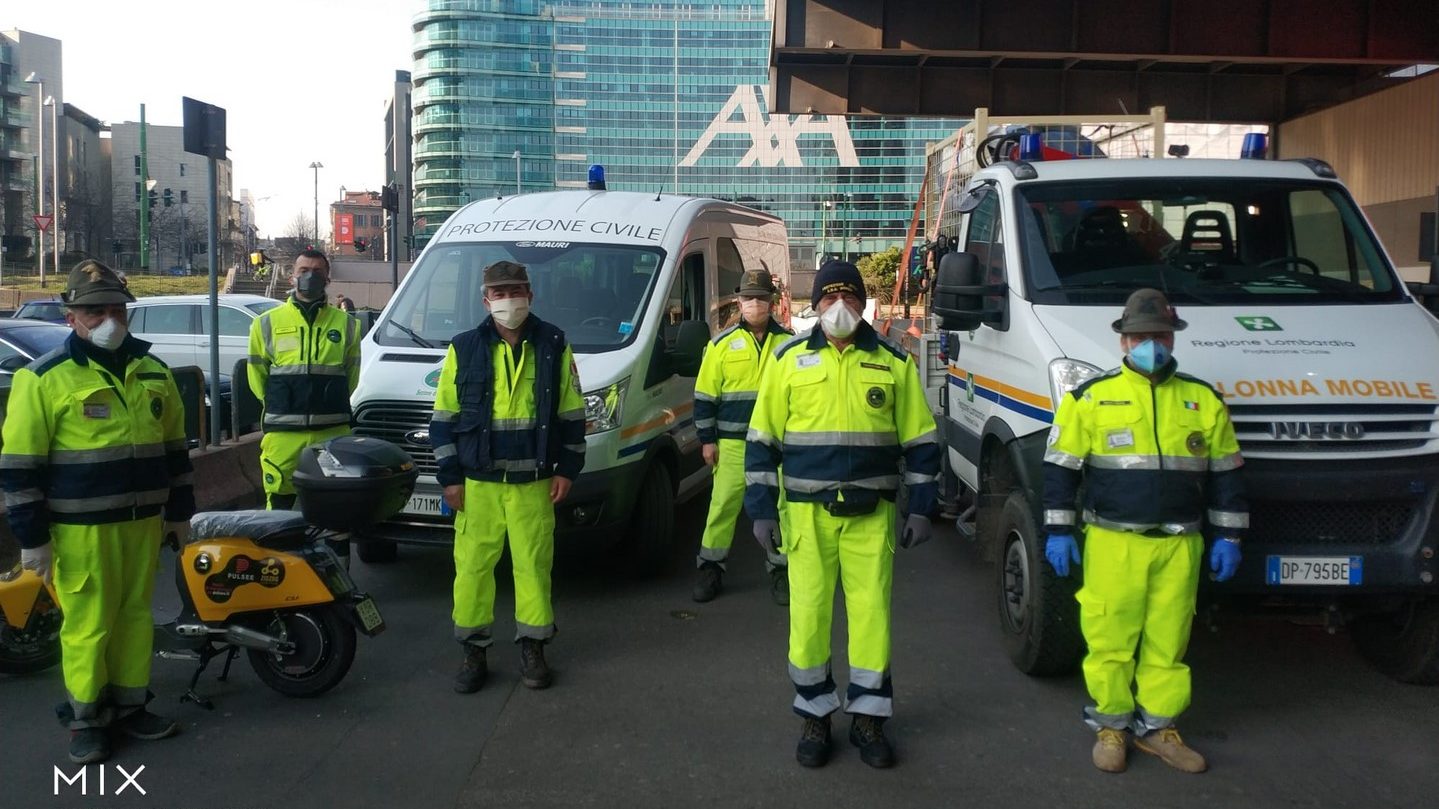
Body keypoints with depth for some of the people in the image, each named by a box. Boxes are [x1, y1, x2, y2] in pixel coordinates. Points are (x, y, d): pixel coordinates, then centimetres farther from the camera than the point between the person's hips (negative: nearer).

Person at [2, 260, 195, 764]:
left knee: (135, 615, 13)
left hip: (145, 522, 5)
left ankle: (130, 705, 26)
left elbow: (174, 447, 18)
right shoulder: (44, 378, -8)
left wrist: (180, 511, 17)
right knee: (89, 624, 0)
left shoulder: (153, 373, 10)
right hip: (83, 529, -5)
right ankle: (85, 719, 14)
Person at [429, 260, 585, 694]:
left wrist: (566, 469, 2)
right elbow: (444, 419, 4)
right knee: (473, 566, 3)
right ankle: (473, 651, 15)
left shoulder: (554, 347, 3)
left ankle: (532, 647, 17)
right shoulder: (464, 349, 2)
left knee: (534, 565, 4)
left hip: (534, 483, 0)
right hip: (476, 483, 0)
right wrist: (450, 477, 0)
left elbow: (572, 414, 7)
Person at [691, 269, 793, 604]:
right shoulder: (723, 343, 4)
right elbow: (704, 396, 5)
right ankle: (710, 569, 13)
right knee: (723, 505, 1)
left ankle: (779, 570, 18)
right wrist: (707, 439, 1)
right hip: (732, 442, -1)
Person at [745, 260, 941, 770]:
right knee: (808, 615, 3)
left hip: (871, 514, 1)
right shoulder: (789, 360, 4)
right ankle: (814, 716, 18)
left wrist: (921, 508, 3)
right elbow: (762, 440, 5)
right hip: (806, 513, 0)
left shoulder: (893, 363, 6)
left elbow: (920, 443, 9)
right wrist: (761, 509, -1)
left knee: (872, 613, 3)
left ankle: (868, 717, 18)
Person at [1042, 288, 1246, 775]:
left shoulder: (1203, 400, 9)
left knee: (1168, 642, 8)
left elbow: (1225, 474, 13)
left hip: (1179, 546, 3)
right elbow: (1060, 468, 1)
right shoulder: (1091, 397, 0)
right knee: (1110, 638, 2)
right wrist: (1058, 532, -3)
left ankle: (1157, 726, 22)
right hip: (1112, 542, -2)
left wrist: (1227, 536, 9)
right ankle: (1111, 724, 17)